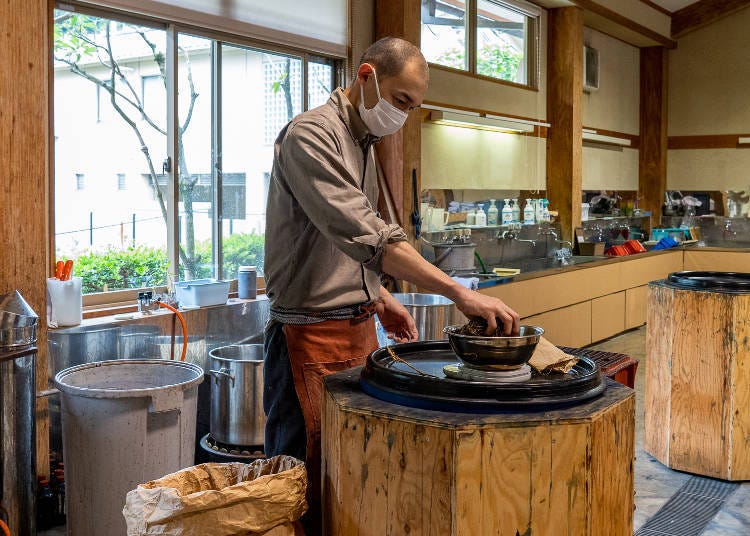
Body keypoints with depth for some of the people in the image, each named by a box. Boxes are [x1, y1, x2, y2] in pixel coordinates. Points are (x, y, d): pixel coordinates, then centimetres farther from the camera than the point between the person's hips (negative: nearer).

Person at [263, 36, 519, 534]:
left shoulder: (364, 145, 15)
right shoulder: (310, 135, -15)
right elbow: (366, 235, -27)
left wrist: (380, 298, 12)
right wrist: (459, 292, -31)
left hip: (361, 328, 9)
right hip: (314, 336, -8)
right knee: (310, 479, 0)